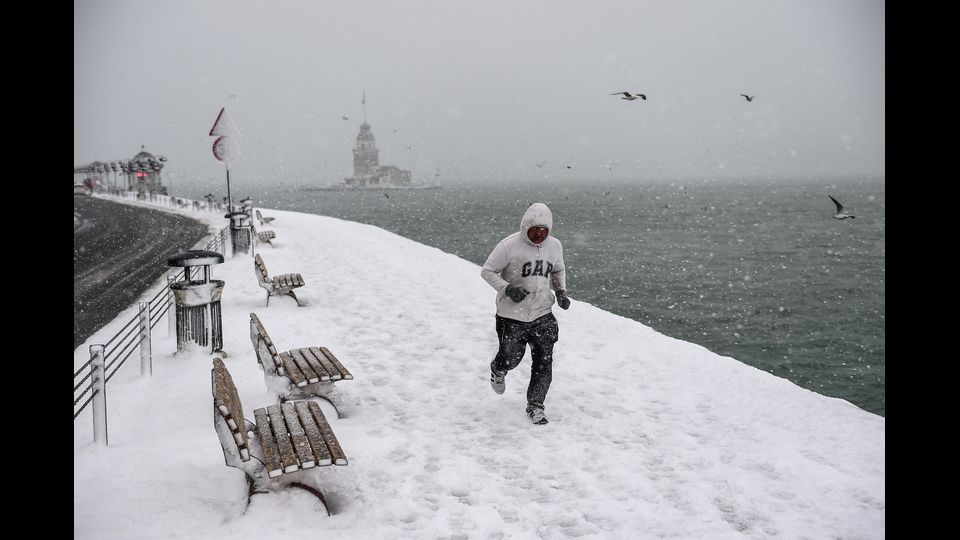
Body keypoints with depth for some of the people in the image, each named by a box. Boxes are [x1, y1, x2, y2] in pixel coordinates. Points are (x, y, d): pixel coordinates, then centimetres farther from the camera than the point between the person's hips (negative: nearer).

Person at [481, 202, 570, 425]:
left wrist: (560, 291, 3)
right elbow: (487, 271, -7)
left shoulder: (554, 245, 2)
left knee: (544, 362, 0)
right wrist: (507, 288, -20)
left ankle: (535, 405, 15)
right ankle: (498, 370, 45)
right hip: (512, 315, -3)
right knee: (511, 358, 8)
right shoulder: (509, 246, -14)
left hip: (542, 314, 4)